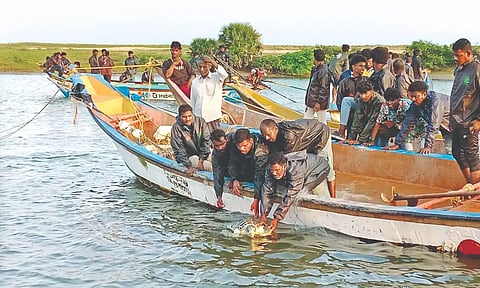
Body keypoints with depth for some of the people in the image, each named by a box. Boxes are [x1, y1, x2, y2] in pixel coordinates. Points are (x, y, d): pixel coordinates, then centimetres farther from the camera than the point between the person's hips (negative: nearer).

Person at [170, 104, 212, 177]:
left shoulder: (200, 121, -8)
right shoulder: (176, 128, -14)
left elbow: (206, 141, -7)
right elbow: (179, 151, -14)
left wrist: (201, 159, -18)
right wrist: (189, 166, -25)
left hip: (204, 155, 4)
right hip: (189, 156, -4)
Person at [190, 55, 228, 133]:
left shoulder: (216, 78, -2)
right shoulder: (195, 81, 10)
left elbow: (224, 74, -27)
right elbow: (192, 102, 14)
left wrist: (215, 64, -42)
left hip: (212, 118, -4)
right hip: (198, 119, 4)